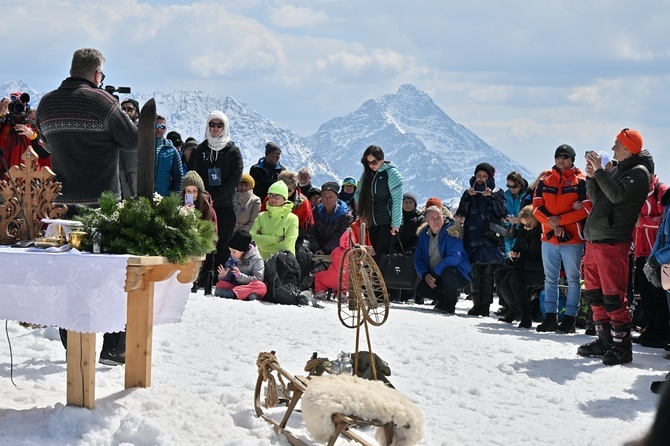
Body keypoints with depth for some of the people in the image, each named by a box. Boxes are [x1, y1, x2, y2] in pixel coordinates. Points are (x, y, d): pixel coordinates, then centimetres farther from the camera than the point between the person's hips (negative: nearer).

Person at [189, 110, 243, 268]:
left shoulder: (233, 151, 6)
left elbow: (235, 179, -4)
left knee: (223, 245, -2)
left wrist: (213, 196, -11)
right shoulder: (200, 150, 11)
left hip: (226, 205, -1)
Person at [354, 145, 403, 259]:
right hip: (373, 223, 6)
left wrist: (395, 223, -15)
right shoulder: (367, 174, 12)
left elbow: (397, 200, -11)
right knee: (375, 254, 5)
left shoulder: (391, 173, -7)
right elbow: (358, 194, 20)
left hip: (387, 222, -6)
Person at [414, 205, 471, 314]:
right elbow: (418, 258, 3)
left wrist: (434, 273, -28)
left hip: (460, 275, -6)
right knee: (421, 289, -17)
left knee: (447, 271, -38)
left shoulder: (451, 231, -17)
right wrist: (425, 274, -16)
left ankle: (450, 304, -15)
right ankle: (444, 299, 11)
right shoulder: (424, 235, 3)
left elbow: (454, 257, -29)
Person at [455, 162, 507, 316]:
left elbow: (503, 213, -2)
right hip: (473, 237, 2)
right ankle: (476, 303, -1)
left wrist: (492, 197, -13)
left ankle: (485, 304, -8)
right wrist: (468, 197, -8)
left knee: (488, 272, -9)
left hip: (491, 237, -2)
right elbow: (461, 214, 5)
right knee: (475, 272, -5)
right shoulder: (470, 192, 18)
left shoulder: (497, 193, 12)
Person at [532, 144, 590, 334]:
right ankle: (550, 317, 15)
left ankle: (570, 318, 3)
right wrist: (553, 225, -10)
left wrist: (560, 219, -14)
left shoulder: (580, 182, -3)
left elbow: (586, 209, -10)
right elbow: (537, 207, 4)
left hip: (572, 239, -4)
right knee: (550, 279, 9)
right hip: (549, 238, 4)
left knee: (573, 279, 0)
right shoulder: (545, 181, 9)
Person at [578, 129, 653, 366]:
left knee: (613, 297, -10)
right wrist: (592, 176, 6)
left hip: (613, 243, -9)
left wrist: (599, 170, -13)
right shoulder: (617, 170, 19)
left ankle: (622, 346, -5)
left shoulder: (639, 172, -6)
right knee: (595, 294, 12)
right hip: (594, 240, 9)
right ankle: (605, 340, 21)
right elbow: (596, 199, 21)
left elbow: (617, 195, -20)